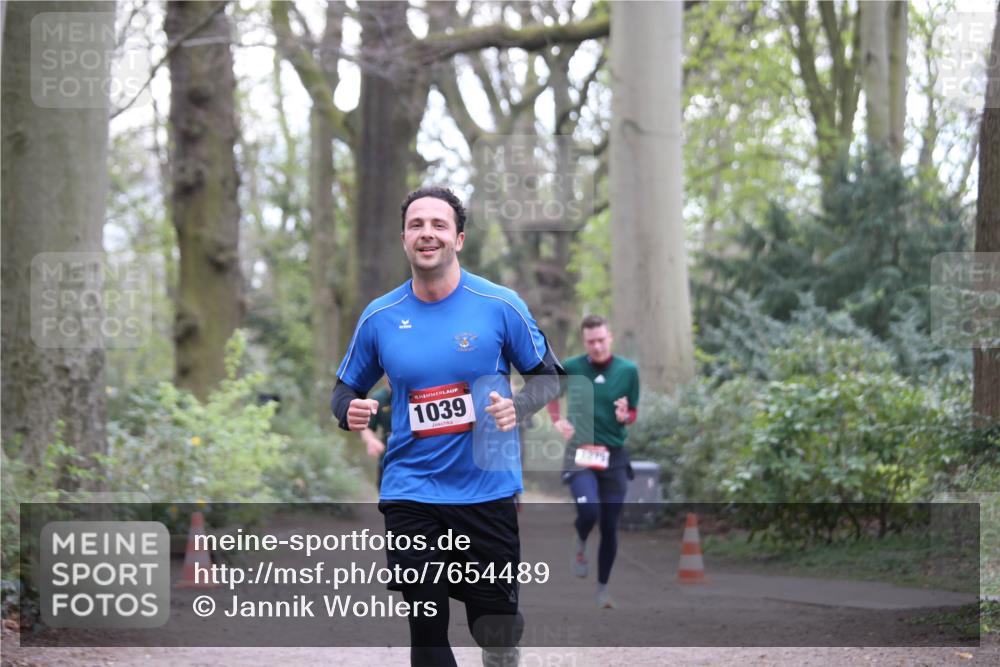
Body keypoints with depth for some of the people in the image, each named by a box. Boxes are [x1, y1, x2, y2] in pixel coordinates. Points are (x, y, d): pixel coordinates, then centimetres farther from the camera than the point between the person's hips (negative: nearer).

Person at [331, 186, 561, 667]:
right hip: (410, 496, 1)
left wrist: (518, 406, -15)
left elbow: (547, 376, 6)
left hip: (486, 491, -1)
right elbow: (346, 389, 14)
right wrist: (350, 411, -9)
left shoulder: (499, 305, -3)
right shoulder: (379, 317, 3)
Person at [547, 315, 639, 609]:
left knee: (610, 526, 5)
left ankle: (603, 587, 22)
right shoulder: (571, 368, -4)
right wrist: (557, 420, 5)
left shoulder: (628, 370, -2)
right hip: (580, 452, -2)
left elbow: (634, 412, 7)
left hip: (615, 455, 2)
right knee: (589, 510, -25)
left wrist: (625, 416, -16)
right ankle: (580, 544, 10)